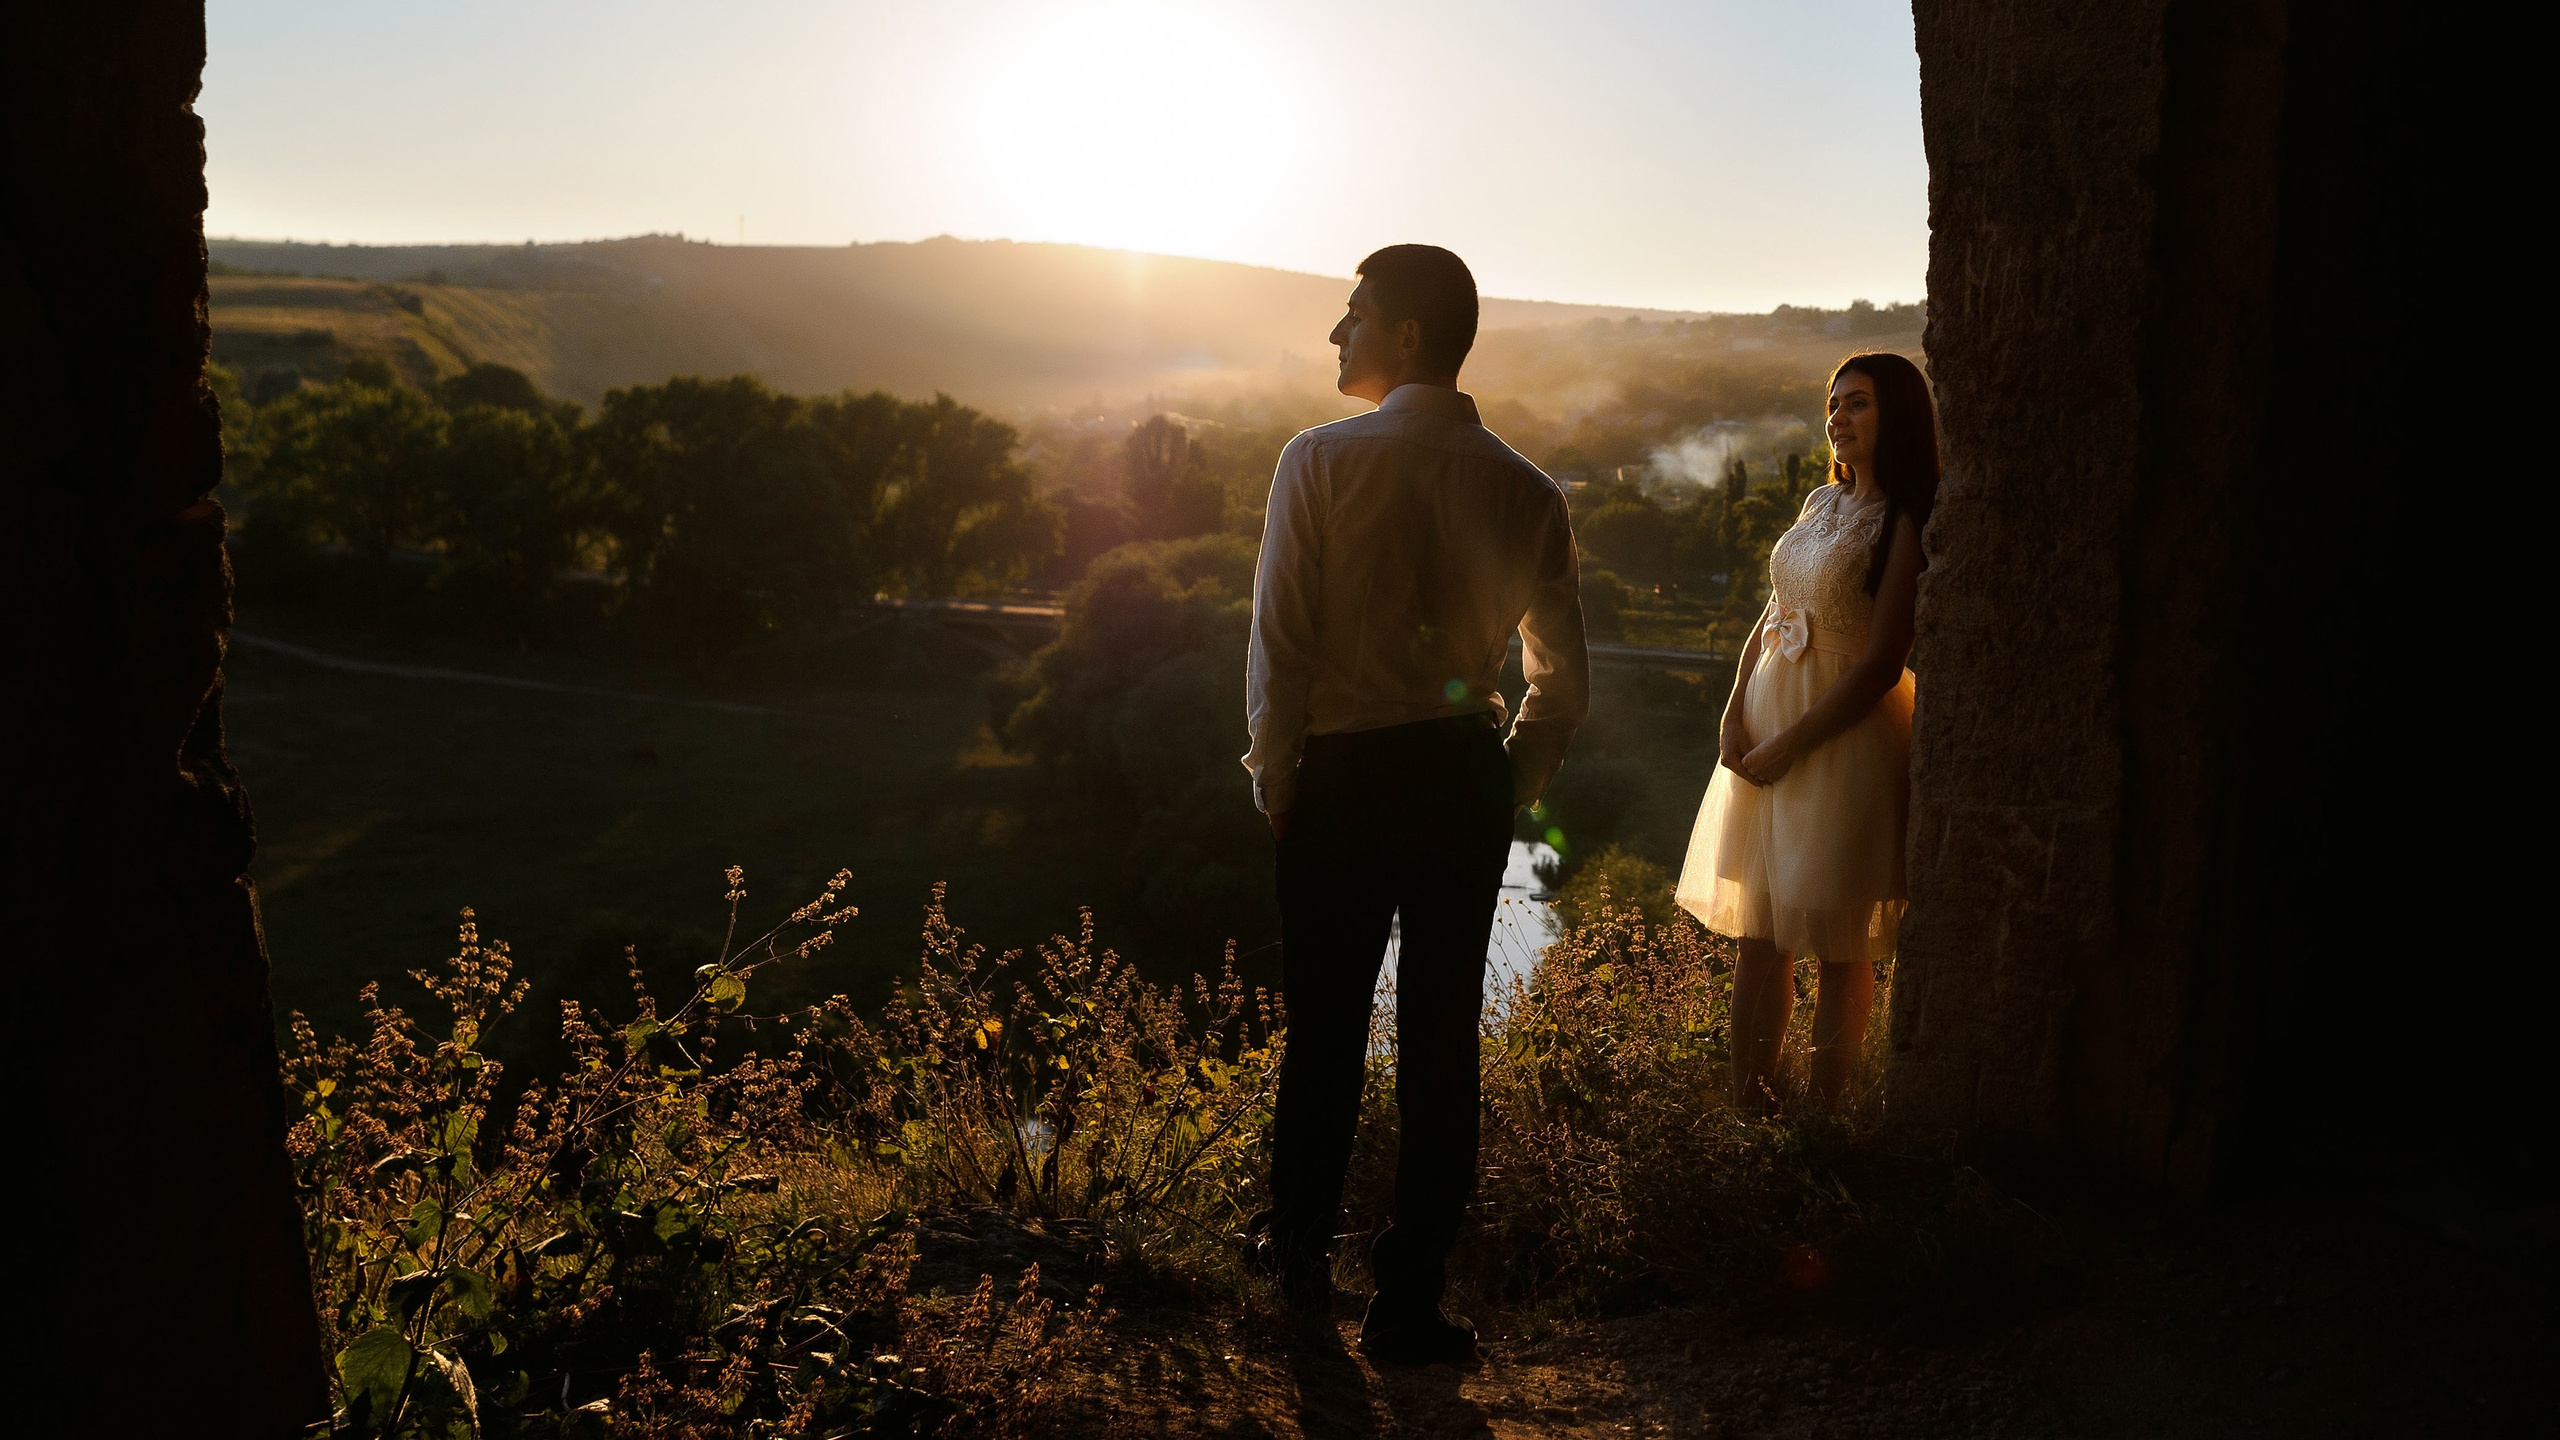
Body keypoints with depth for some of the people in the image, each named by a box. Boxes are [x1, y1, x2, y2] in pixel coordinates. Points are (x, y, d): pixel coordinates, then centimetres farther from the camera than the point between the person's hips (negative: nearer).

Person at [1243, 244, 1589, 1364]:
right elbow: (1563, 683, 2)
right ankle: (1406, 1302, 20)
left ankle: (1301, 1259, 35)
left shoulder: (1321, 461, -10)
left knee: (1325, 1033, 15)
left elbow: (1278, 644, -12)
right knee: (1441, 1042, 10)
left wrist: (1276, 786, 0)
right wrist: (1505, 792, 13)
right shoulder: (1526, 491, 0)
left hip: (1343, 778, -2)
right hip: (1467, 784, 2)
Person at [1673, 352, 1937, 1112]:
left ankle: (1824, 1115, 16)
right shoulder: (1820, 501, 11)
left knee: (1837, 942, 3)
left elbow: (1882, 664, -15)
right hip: (1767, 722, 7)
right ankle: (1747, 1103, 19)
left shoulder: (1905, 524, -11)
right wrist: (1735, 720, 0)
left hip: (1845, 737, -7)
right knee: (1756, 932, 10)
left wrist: (1788, 746, -13)